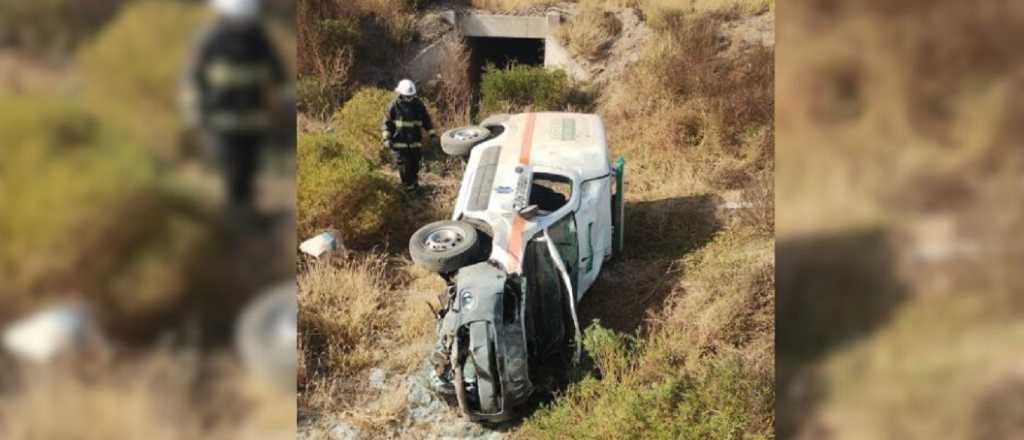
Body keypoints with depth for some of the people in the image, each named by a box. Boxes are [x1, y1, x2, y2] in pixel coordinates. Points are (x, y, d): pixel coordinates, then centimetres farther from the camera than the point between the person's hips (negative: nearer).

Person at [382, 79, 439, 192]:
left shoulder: (418, 105, 1)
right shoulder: (394, 106, -8)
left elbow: (426, 120, 10)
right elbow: (387, 123, -3)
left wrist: (432, 135, 3)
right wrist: (387, 138, -12)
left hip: (415, 142, 3)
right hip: (400, 143, -3)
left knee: (415, 165, 12)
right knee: (404, 166, -6)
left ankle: (415, 183, 32)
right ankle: (409, 187, 6)